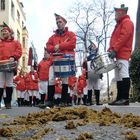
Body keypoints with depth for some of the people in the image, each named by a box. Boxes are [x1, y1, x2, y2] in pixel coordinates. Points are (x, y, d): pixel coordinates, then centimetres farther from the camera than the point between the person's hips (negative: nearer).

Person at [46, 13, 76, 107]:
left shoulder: (71, 34, 11)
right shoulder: (53, 36, 22)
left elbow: (72, 44, -6)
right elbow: (48, 47, 13)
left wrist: (59, 46, -6)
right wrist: (54, 48, -9)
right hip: (55, 60, 3)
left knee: (65, 79, -3)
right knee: (51, 79, -8)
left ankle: (64, 101, 2)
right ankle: (50, 100, -5)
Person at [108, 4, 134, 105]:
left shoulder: (127, 22, -2)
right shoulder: (120, 24, 28)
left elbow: (123, 37, -16)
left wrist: (114, 49, -21)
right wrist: (111, 50, 13)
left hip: (123, 54, -10)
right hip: (118, 54, 10)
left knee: (123, 76, -16)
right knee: (119, 78, 7)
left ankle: (125, 99, -20)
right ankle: (119, 98, 8)